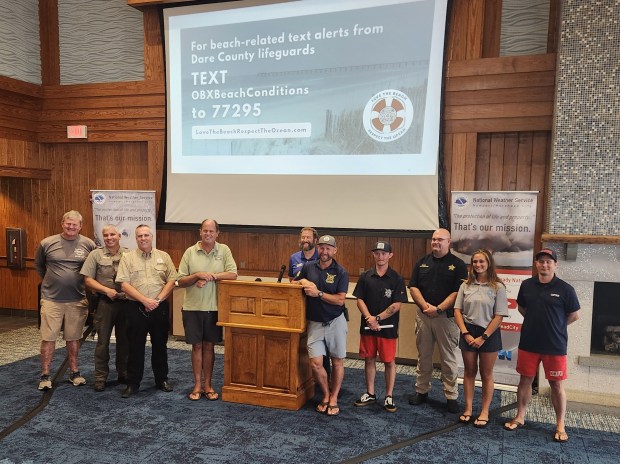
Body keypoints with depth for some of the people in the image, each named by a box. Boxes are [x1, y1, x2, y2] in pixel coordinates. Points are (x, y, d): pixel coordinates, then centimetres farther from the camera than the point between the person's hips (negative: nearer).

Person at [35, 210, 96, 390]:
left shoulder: (89, 244, -3)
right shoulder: (47, 243, -2)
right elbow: (39, 265, 14)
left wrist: (84, 284, 6)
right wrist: (51, 281, 15)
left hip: (78, 300, 1)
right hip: (51, 299, 0)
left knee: (73, 338, 12)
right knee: (48, 338, 3)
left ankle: (74, 373, 23)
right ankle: (45, 375, 14)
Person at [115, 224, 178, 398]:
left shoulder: (164, 256, 6)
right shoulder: (127, 258, 1)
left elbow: (171, 280, 2)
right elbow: (124, 284, -7)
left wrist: (158, 300, -10)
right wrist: (144, 300, -16)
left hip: (160, 308, 2)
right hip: (136, 308, -1)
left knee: (160, 346, 11)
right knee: (135, 347, 5)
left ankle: (162, 380, 24)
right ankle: (133, 383, 16)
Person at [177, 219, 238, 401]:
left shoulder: (224, 250, 1)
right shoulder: (190, 252, 1)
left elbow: (233, 274, -9)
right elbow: (181, 281, 0)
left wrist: (210, 276, -18)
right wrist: (198, 275, -17)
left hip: (214, 307, 0)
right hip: (192, 307, 0)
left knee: (209, 346, 10)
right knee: (197, 346, 8)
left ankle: (207, 385, 20)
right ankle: (197, 385, 18)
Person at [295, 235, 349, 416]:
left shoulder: (341, 272, -7)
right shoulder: (308, 267, 2)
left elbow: (340, 300, -13)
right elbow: (295, 282, 18)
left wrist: (318, 293, -19)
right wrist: (303, 281, -4)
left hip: (335, 322, -2)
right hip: (315, 323, 2)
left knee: (337, 362, 7)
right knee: (315, 363, -4)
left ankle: (333, 399, 23)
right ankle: (326, 395, 20)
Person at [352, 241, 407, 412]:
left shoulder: (396, 279, -5)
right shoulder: (366, 276, 3)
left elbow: (397, 305, -9)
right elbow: (360, 300, 1)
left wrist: (377, 318, -13)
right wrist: (369, 318, -13)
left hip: (387, 327, -2)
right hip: (367, 326, 3)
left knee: (389, 361, 5)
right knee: (369, 359, 11)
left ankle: (389, 396, 18)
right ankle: (370, 394, 25)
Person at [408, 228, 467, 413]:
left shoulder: (458, 264, -2)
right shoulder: (422, 262, 9)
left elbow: (458, 292, -9)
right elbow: (413, 287, 5)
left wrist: (438, 309, -16)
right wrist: (424, 305, -11)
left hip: (446, 316, -3)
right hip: (423, 315, 4)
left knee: (448, 358, 3)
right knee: (423, 355, 13)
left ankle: (451, 396, 12)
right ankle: (421, 391, 25)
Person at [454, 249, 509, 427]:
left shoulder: (498, 287, -6)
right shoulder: (466, 285, 3)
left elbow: (499, 316, -9)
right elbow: (457, 311, 3)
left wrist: (483, 337, -12)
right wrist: (465, 333, -8)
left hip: (489, 334, -3)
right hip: (468, 333, 3)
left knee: (486, 374, 8)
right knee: (469, 372, 11)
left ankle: (484, 412, 19)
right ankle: (468, 409, 21)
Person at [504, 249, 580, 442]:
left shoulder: (565, 289, -9)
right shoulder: (527, 285, 0)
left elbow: (574, 315, 2)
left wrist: (555, 325, 5)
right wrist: (536, 322, 8)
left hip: (555, 346, -3)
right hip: (528, 343, 3)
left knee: (557, 385, 7)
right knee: (525, 380, 13)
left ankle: (560, 425, 21)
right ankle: (520, 417, 27)